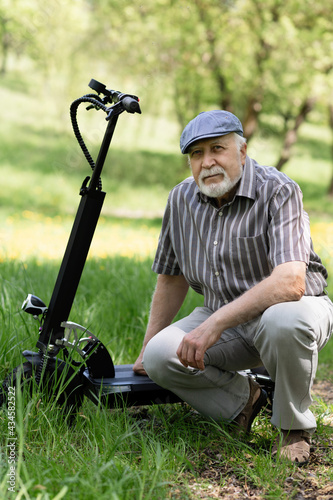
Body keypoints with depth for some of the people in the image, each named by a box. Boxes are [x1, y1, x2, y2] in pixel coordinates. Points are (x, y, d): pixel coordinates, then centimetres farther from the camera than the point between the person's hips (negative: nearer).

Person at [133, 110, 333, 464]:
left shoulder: (278, 191, -21)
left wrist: (215, 323, -41)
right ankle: (243, 399, 9)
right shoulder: (182, 199, -3)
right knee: (159, 357, -20)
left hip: (295, 306, -5)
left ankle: (294, 428, -11)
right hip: (227, 320, 5)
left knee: (283, 320, -40)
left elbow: (290, 282, -35)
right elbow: (172, 277, 11)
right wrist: (146, 350, 13)